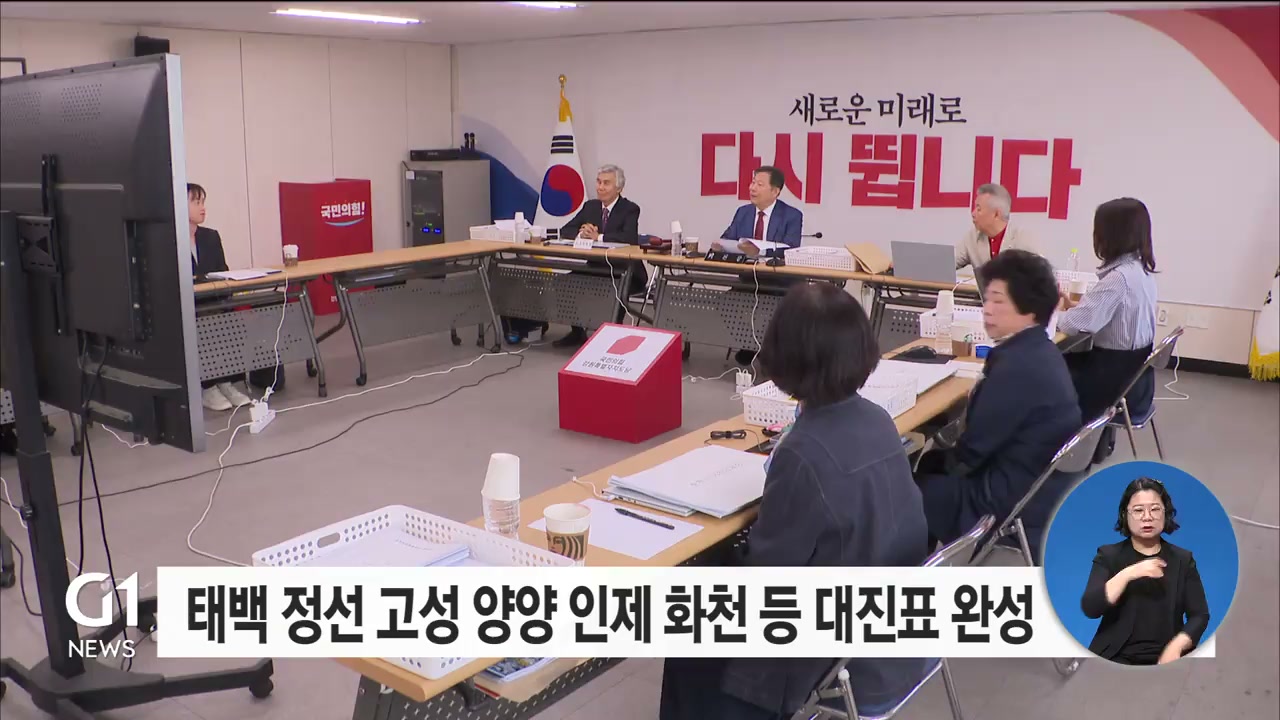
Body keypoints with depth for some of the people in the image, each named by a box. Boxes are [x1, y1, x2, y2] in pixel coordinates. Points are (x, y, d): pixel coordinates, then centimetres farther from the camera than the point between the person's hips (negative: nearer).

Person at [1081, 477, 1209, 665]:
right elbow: (1089, 609, -9)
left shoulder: (1183, 559, 10)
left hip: (1167, 656, 2)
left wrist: (1176, 647, -13)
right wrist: (1127, 574, -20)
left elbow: (1199, 615, 4)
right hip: (1117, 657, -2)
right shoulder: (1108, 555, 4)